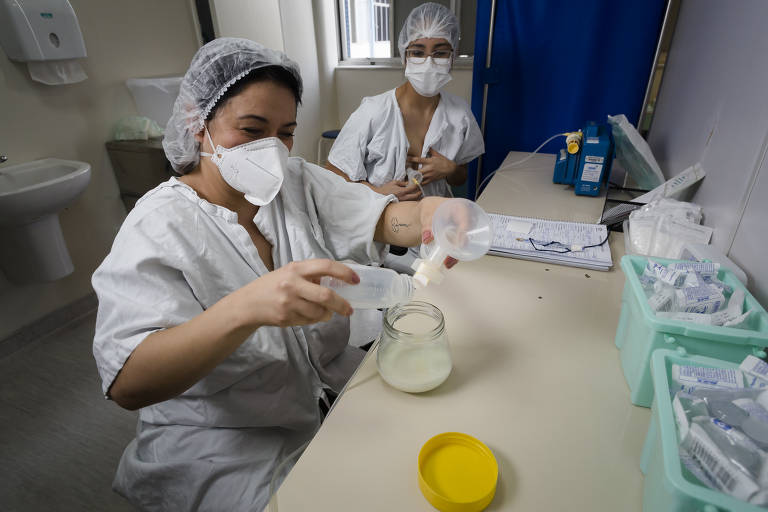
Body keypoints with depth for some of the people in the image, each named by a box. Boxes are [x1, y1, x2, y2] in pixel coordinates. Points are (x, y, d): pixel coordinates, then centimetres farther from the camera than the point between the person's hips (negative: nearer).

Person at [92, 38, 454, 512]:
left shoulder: (298, 182, -2)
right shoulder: (158, 226, -17)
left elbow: (380, 218, -11)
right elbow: (128, 383, -26)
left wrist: (429, 215, -36)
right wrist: (246, 307, -45)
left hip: (333, 384, 5)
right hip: (225, 442, -4)